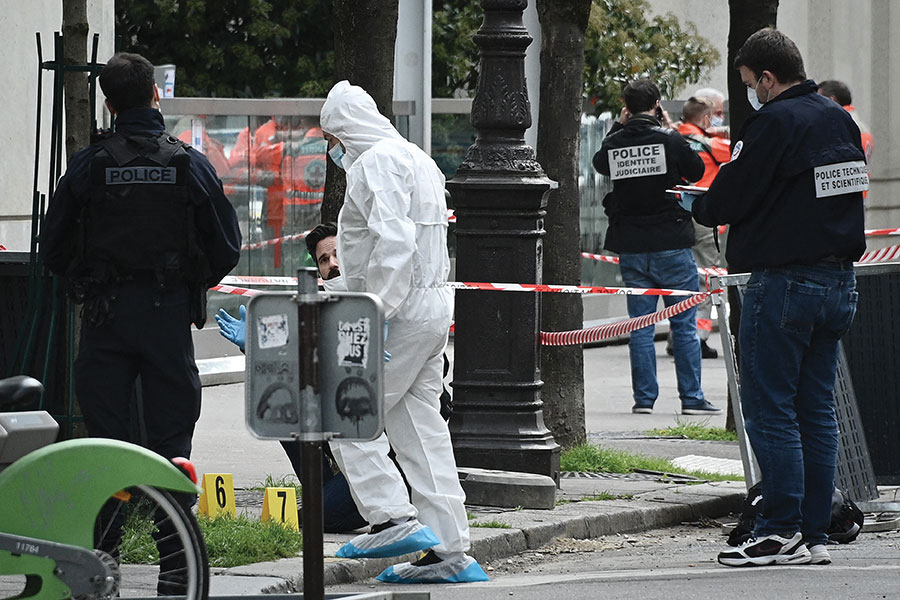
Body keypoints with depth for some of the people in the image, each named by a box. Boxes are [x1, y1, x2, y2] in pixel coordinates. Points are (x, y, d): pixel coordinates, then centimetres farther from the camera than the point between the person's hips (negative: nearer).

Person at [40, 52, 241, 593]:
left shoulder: (89, 167, -3)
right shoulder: (191, 165, -2)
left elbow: (54, 248, 2)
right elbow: (227, 247, 1)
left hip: (106, 317, 0)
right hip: (169, 316, 0)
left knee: (104, 440, 4)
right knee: (171, 442, 4)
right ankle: (176, 566, 1)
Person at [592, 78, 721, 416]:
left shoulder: (614, 144, -2)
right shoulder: (670, 140, -11)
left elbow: (600, 164, 21)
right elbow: (697, 172, 5)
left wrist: (619, 127, 18)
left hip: (630, 248, 3)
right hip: (671, 245, -3)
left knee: (640, 326, 8)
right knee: (684, 325, 3)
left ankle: (644, 398, 7)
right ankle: (691, 397, 3)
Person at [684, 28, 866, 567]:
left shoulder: (775, 122, -14)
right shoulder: (841, 120, 11)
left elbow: (728, 200, -13)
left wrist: (696, 206, 11)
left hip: (784, 282, -8)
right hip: (839, 280, 8)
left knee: (771, 410, -3)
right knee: (817, 411, 10)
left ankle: (783, 532, -5)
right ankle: (815, 534, 10)